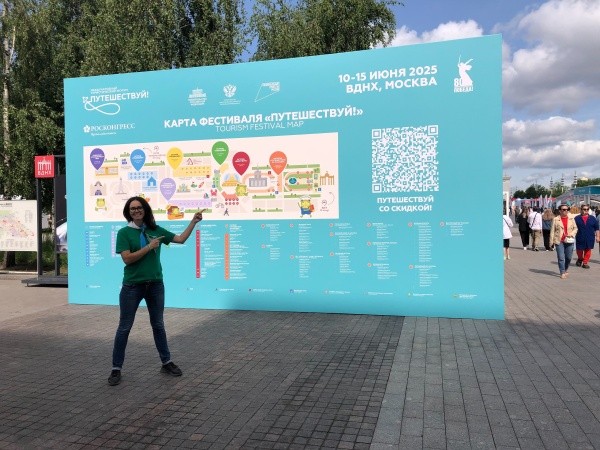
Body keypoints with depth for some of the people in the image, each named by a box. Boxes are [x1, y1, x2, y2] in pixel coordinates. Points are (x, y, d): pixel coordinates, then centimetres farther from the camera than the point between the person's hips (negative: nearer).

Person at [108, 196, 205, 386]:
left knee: (158, 325, 15)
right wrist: (149, 247, -16)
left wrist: (193, 221, 2)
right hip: (132, 286, -3)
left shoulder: (155, 230, 5)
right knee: (124, 327, 6)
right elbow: (127, 258, -16)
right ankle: (116, 369, 17)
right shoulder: (124, 232, -6)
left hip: (155, 285, 4)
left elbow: (181, 239, 8)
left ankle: (166, 363, 27)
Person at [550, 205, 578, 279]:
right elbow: (552, 231, 0)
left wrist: (571, 234, -9)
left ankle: (566, 269, 33)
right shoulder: (555, 219, -1)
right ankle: (562, 272, 5)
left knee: (568, 257, 9)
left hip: (569, 241, 3)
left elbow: (575, 228, 12)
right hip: (559, 241, -3)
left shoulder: (571, 219, 7)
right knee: (561, 258, -4)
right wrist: (551, 242, -3)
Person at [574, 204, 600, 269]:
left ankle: (585, 263, 14)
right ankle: (580, 259, 36)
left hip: (590, 238, 1)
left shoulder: (593, 218, 5)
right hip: (580, 238, -1)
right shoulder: (577, 218, -1)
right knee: (579, 250, 9)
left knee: (588, 250, 4)